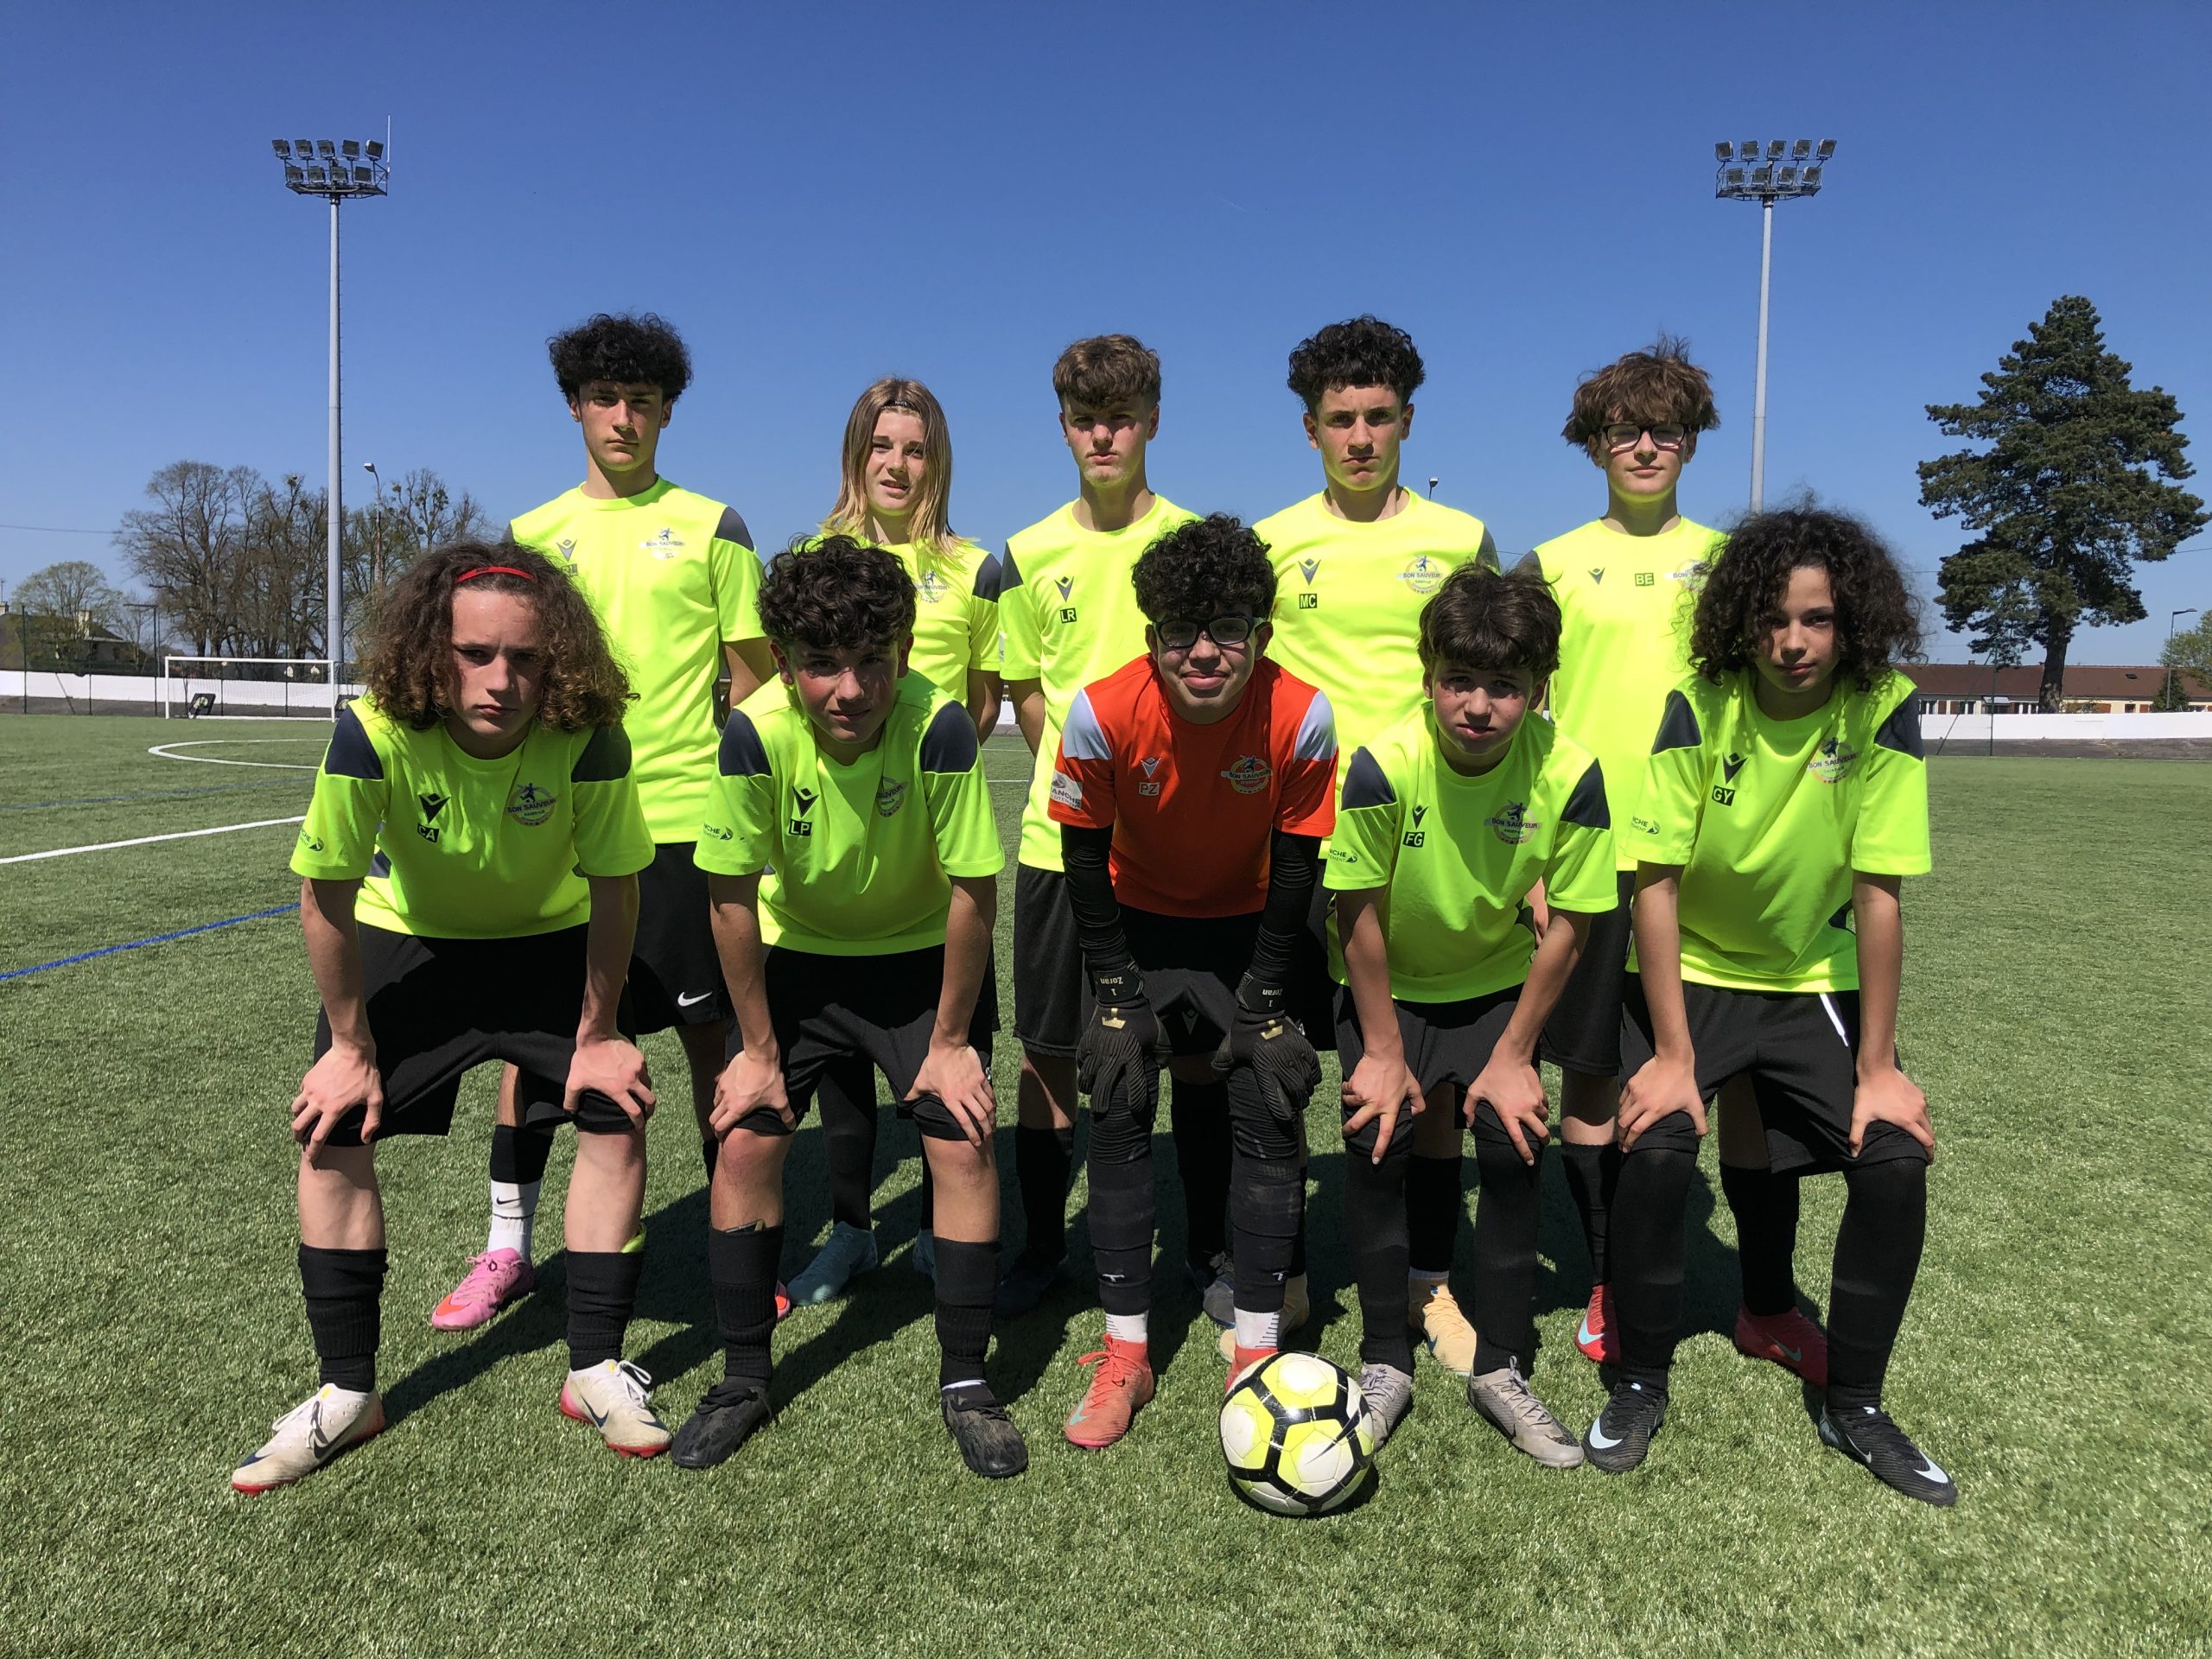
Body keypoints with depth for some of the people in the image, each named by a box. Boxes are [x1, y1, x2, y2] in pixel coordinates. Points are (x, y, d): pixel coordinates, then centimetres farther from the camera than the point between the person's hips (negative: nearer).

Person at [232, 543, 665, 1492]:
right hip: (406, 941, 0)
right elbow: (327, 892, -19)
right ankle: (348, 1392, 12)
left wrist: (597, 1035, -10)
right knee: (332, 1131, -7)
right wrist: (349, 1045, -10)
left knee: (617, 1116, -10)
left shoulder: (588, 739, -33)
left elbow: (612, 887, -18)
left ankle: (596, 1368, 9)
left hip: (549, 942, 0)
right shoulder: (375, 732, -34)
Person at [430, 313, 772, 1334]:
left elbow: (753, 675, 3)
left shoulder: (711, 526, 4)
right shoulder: (530, 535, 11)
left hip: (685, 817, -2)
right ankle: (507, 1249, 21)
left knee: (711, 1029, 3)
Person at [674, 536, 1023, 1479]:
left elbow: (972, 891, -21)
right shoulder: (757, 736, -27)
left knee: (962, 1142, -10)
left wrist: (952, 1041, -14)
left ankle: (965, 1383, 10)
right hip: (798, 954, 2)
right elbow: (732, 897, -15)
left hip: (923, 958, -1)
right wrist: (759, 1049, -9)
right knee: (745, 1142, -4)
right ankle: (744, 1380, 17)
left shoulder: (937, 729, -31)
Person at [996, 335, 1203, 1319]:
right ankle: (1041, 1246, 24)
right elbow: (1027, 691, 13)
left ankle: (1208, 1245, 22)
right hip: (1060, 834, 2)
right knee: (1049, 1050, 8)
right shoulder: (1031, 555, 7)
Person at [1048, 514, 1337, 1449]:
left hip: (1249, 927, 0)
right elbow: (1085, 857, -12)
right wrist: (1117, 993, -11)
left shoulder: (1302, 717, -26)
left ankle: (1258, 1351, 9)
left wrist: (1261, 1000, -10)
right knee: (1117, 1113, -6)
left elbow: (1296, 864, -13)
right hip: (1137, 923, 0)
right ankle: (1125, 1354, 7)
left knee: (1269, 1114, -6)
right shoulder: (1103, 713, -26)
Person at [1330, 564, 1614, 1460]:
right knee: (1375, 1144, -11)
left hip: (1496, 985, 1)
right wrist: (1383, 1053, -12)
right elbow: (1359, 915, -18)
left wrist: (1513, 1057, -10)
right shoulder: (1383, 765, -28)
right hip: (1387, 988, -1)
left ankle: (1501, 1369, 10)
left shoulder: (1570, 774, -25)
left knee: (1514, 1145, -10)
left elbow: (1567, 924, -13)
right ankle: (1386, 1363, 9)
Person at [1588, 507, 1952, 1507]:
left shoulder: (1883, 710, -17)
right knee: (1655, 1150, -21)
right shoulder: (1700, 707, -20)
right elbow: (1656, 882, -19)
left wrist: (1877, 1068, -14)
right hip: (1690, 974, -2)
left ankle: (1853, 1403, 12)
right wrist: (1672, 1056, -21)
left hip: (1812, 980, 2)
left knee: (1896, 1158, -12)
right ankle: (1641, 1385, 4)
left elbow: (1876, 893, -16)